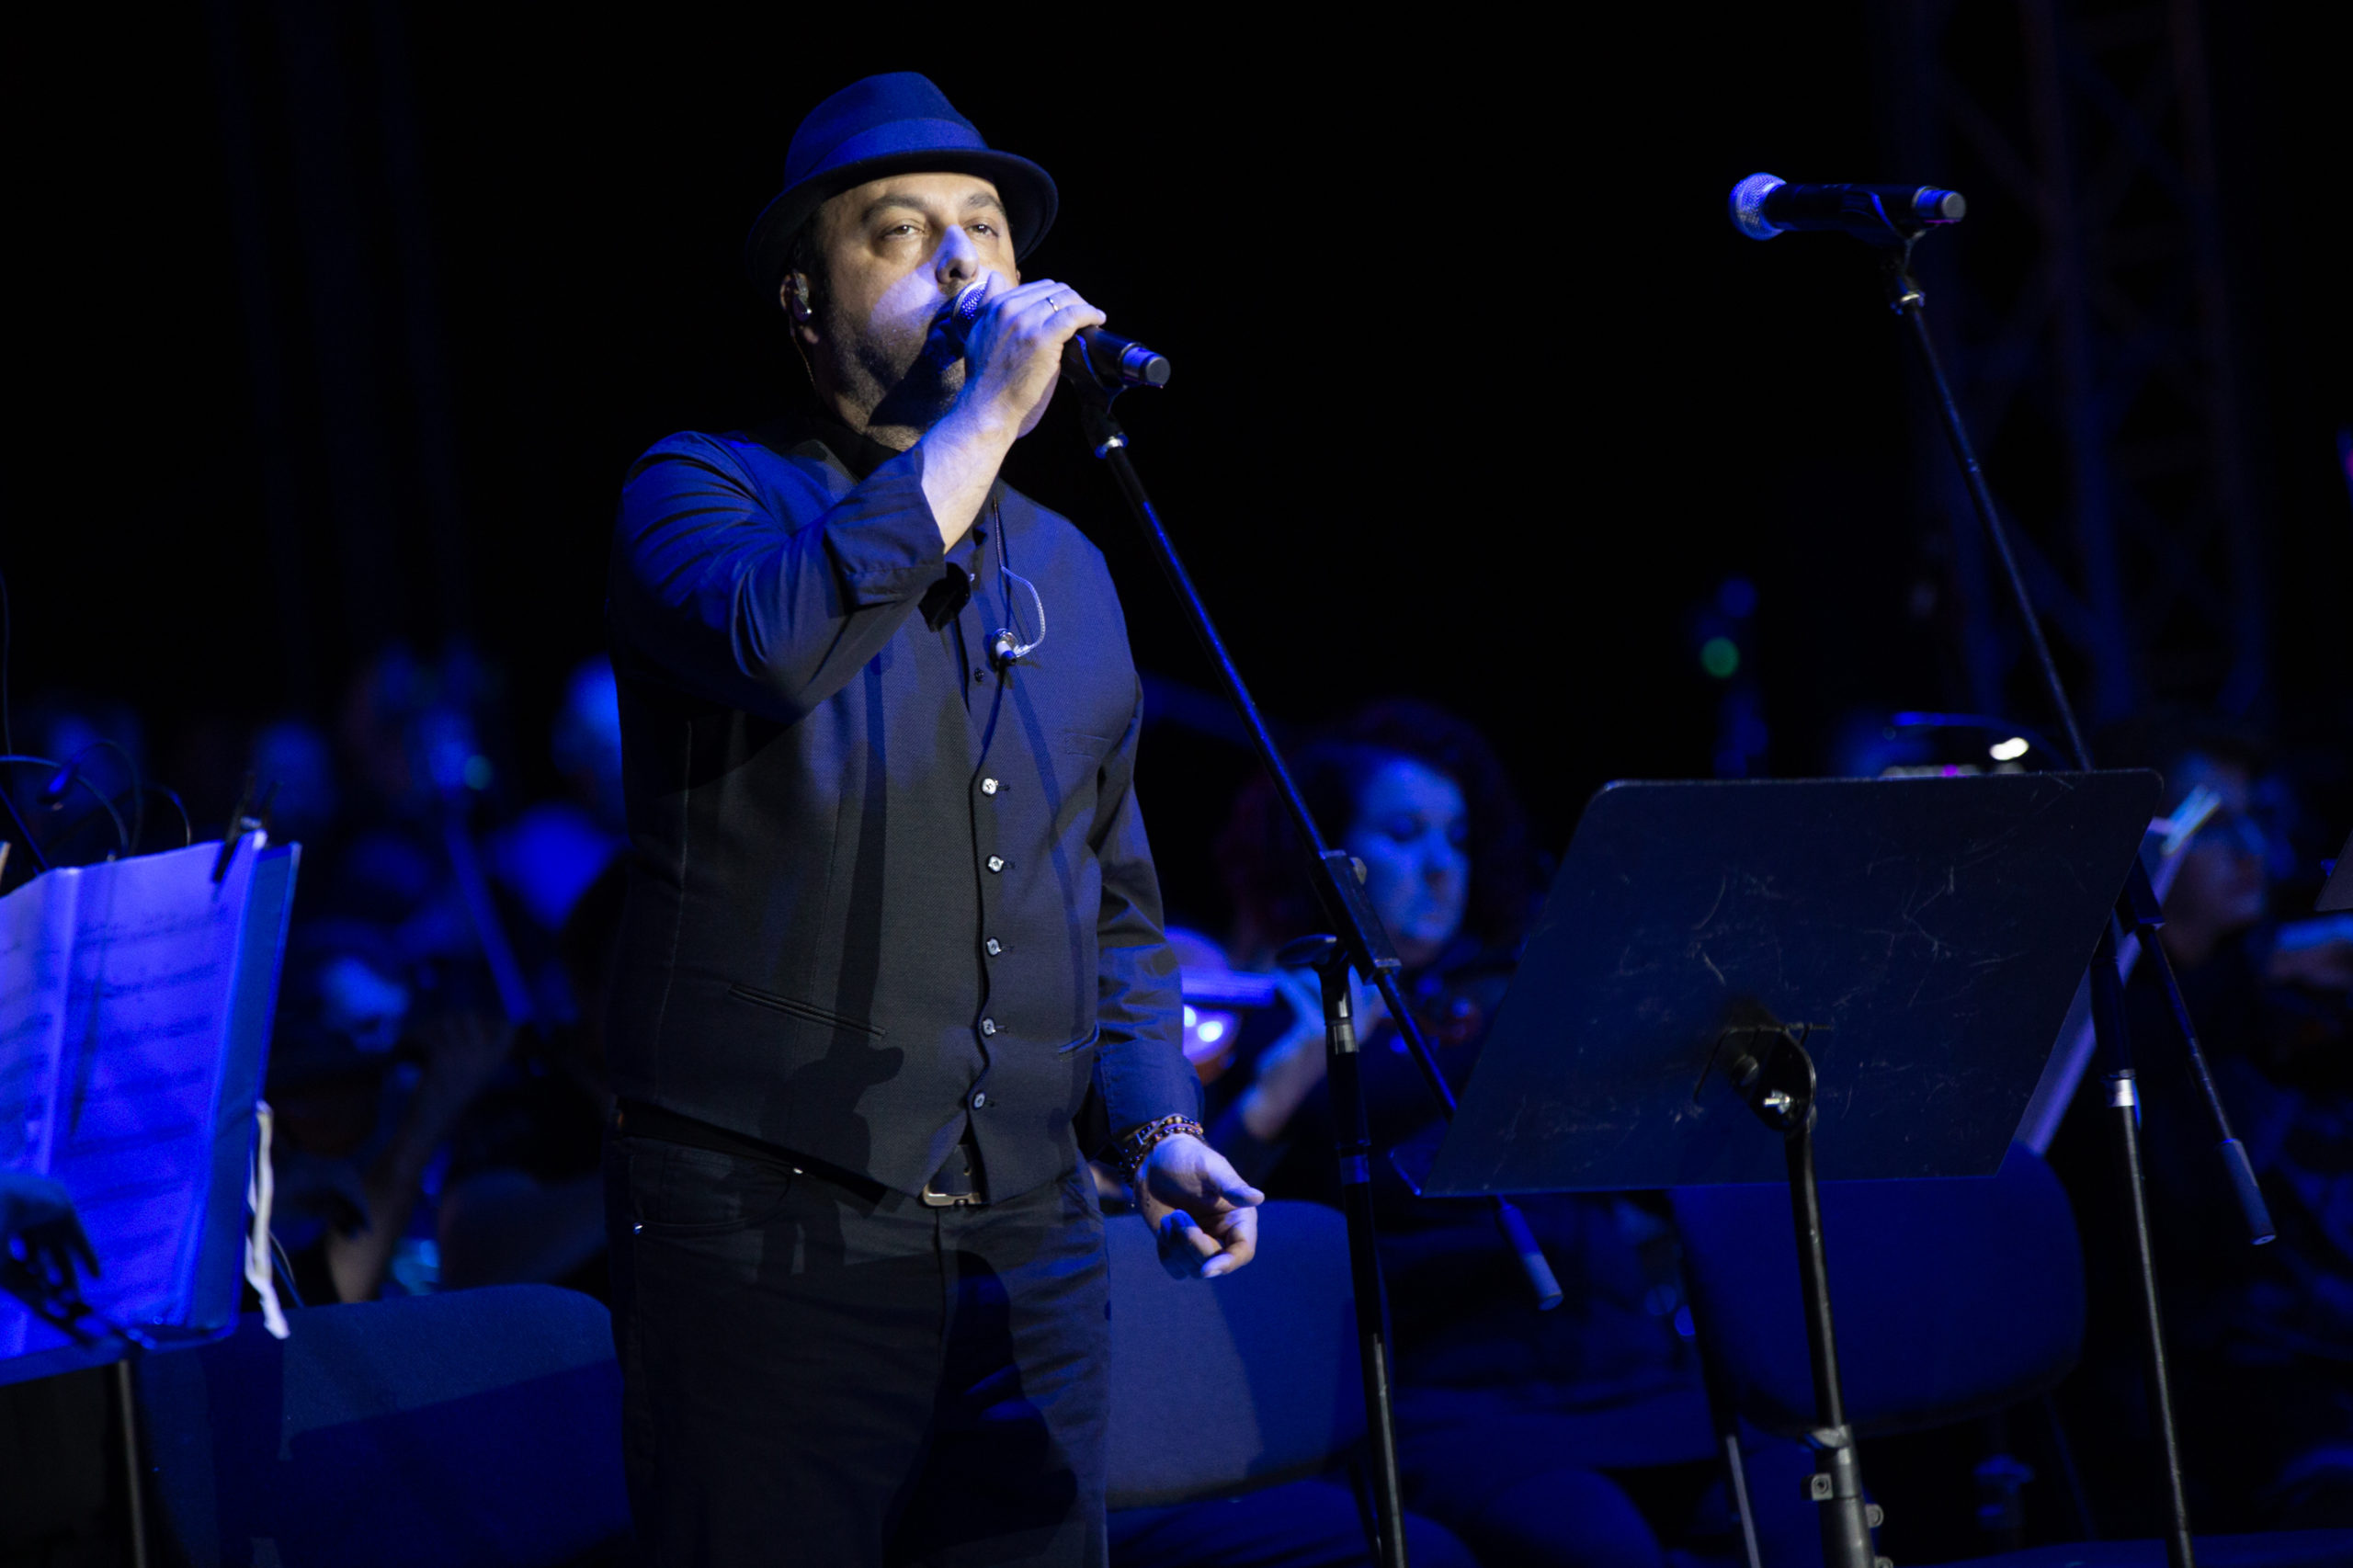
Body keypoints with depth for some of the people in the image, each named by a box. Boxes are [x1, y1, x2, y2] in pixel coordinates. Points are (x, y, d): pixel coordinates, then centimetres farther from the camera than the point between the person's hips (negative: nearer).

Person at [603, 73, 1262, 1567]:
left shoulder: (1064, 569, 17)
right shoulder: (704, 493, -1)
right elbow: (777, 641, -26)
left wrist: (1159, 1127, 7)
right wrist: (988, 418, -18)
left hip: (1029, 1250, 6)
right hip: (772, 1235, -5)